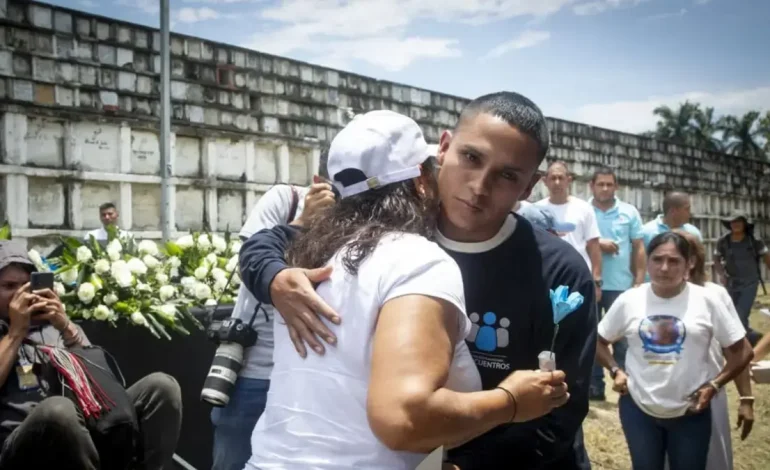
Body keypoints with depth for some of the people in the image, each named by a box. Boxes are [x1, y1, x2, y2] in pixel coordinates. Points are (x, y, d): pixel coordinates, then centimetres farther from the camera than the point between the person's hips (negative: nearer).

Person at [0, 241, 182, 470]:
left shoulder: (54, 324, 25)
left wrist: (66, 328, 0)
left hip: (85, 427, 4)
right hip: (23, 443, -4)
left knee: (161, 385, -20)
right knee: (58, 410, -40)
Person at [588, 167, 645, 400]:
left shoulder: (630, 212, 4)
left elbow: (639, 249, 5)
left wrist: (639, 282, -1)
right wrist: (597, 244, -15)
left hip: (620, 285, 0)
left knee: (623, 338, 6)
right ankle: (594, 386, 17)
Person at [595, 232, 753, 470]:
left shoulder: (707, 301, -8)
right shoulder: (628, 301, -4)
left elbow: (741, 351, -1)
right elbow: (599, 341, 7)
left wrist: (713, 386, -8)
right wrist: (615, 370, -6)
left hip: (691, 412, -1)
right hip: (638, 408, 1)